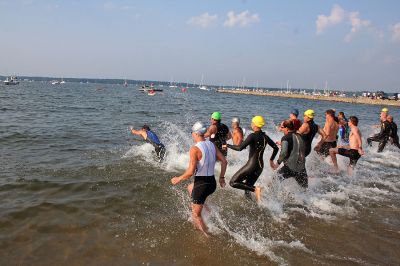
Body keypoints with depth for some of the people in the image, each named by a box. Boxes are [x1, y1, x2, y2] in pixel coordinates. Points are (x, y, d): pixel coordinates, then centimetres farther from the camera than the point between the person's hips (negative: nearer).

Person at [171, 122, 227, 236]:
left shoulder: (195, 149, -17)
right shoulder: (212, 145, 4)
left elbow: (191, 171, -20)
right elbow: (224, 161, 5)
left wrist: (178, 179, -5)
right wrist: (222, 177, 15)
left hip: (201, 184, -7)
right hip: (212, 182, 8)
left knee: (196, 215, 11)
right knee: (190, 188, 35)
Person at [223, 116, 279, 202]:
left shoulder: (252, 136, -13)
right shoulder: (265, 136, 8)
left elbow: (240, 148, -21)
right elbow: (276, 148, 17)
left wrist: (227, 145, -8)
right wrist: (271, 160, 27)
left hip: (251, 164, -8)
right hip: (260, 166, 8)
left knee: (233, 182, -4)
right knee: (247, 188, 17)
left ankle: (255, 189, -15)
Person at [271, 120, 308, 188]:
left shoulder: (286, 138, -10)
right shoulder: (299, 136, 9)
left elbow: (284, 153, -22)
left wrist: (277, 164, -11)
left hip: (290, 167, -6)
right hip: (301, 167, 6)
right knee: (305, 187, 15)